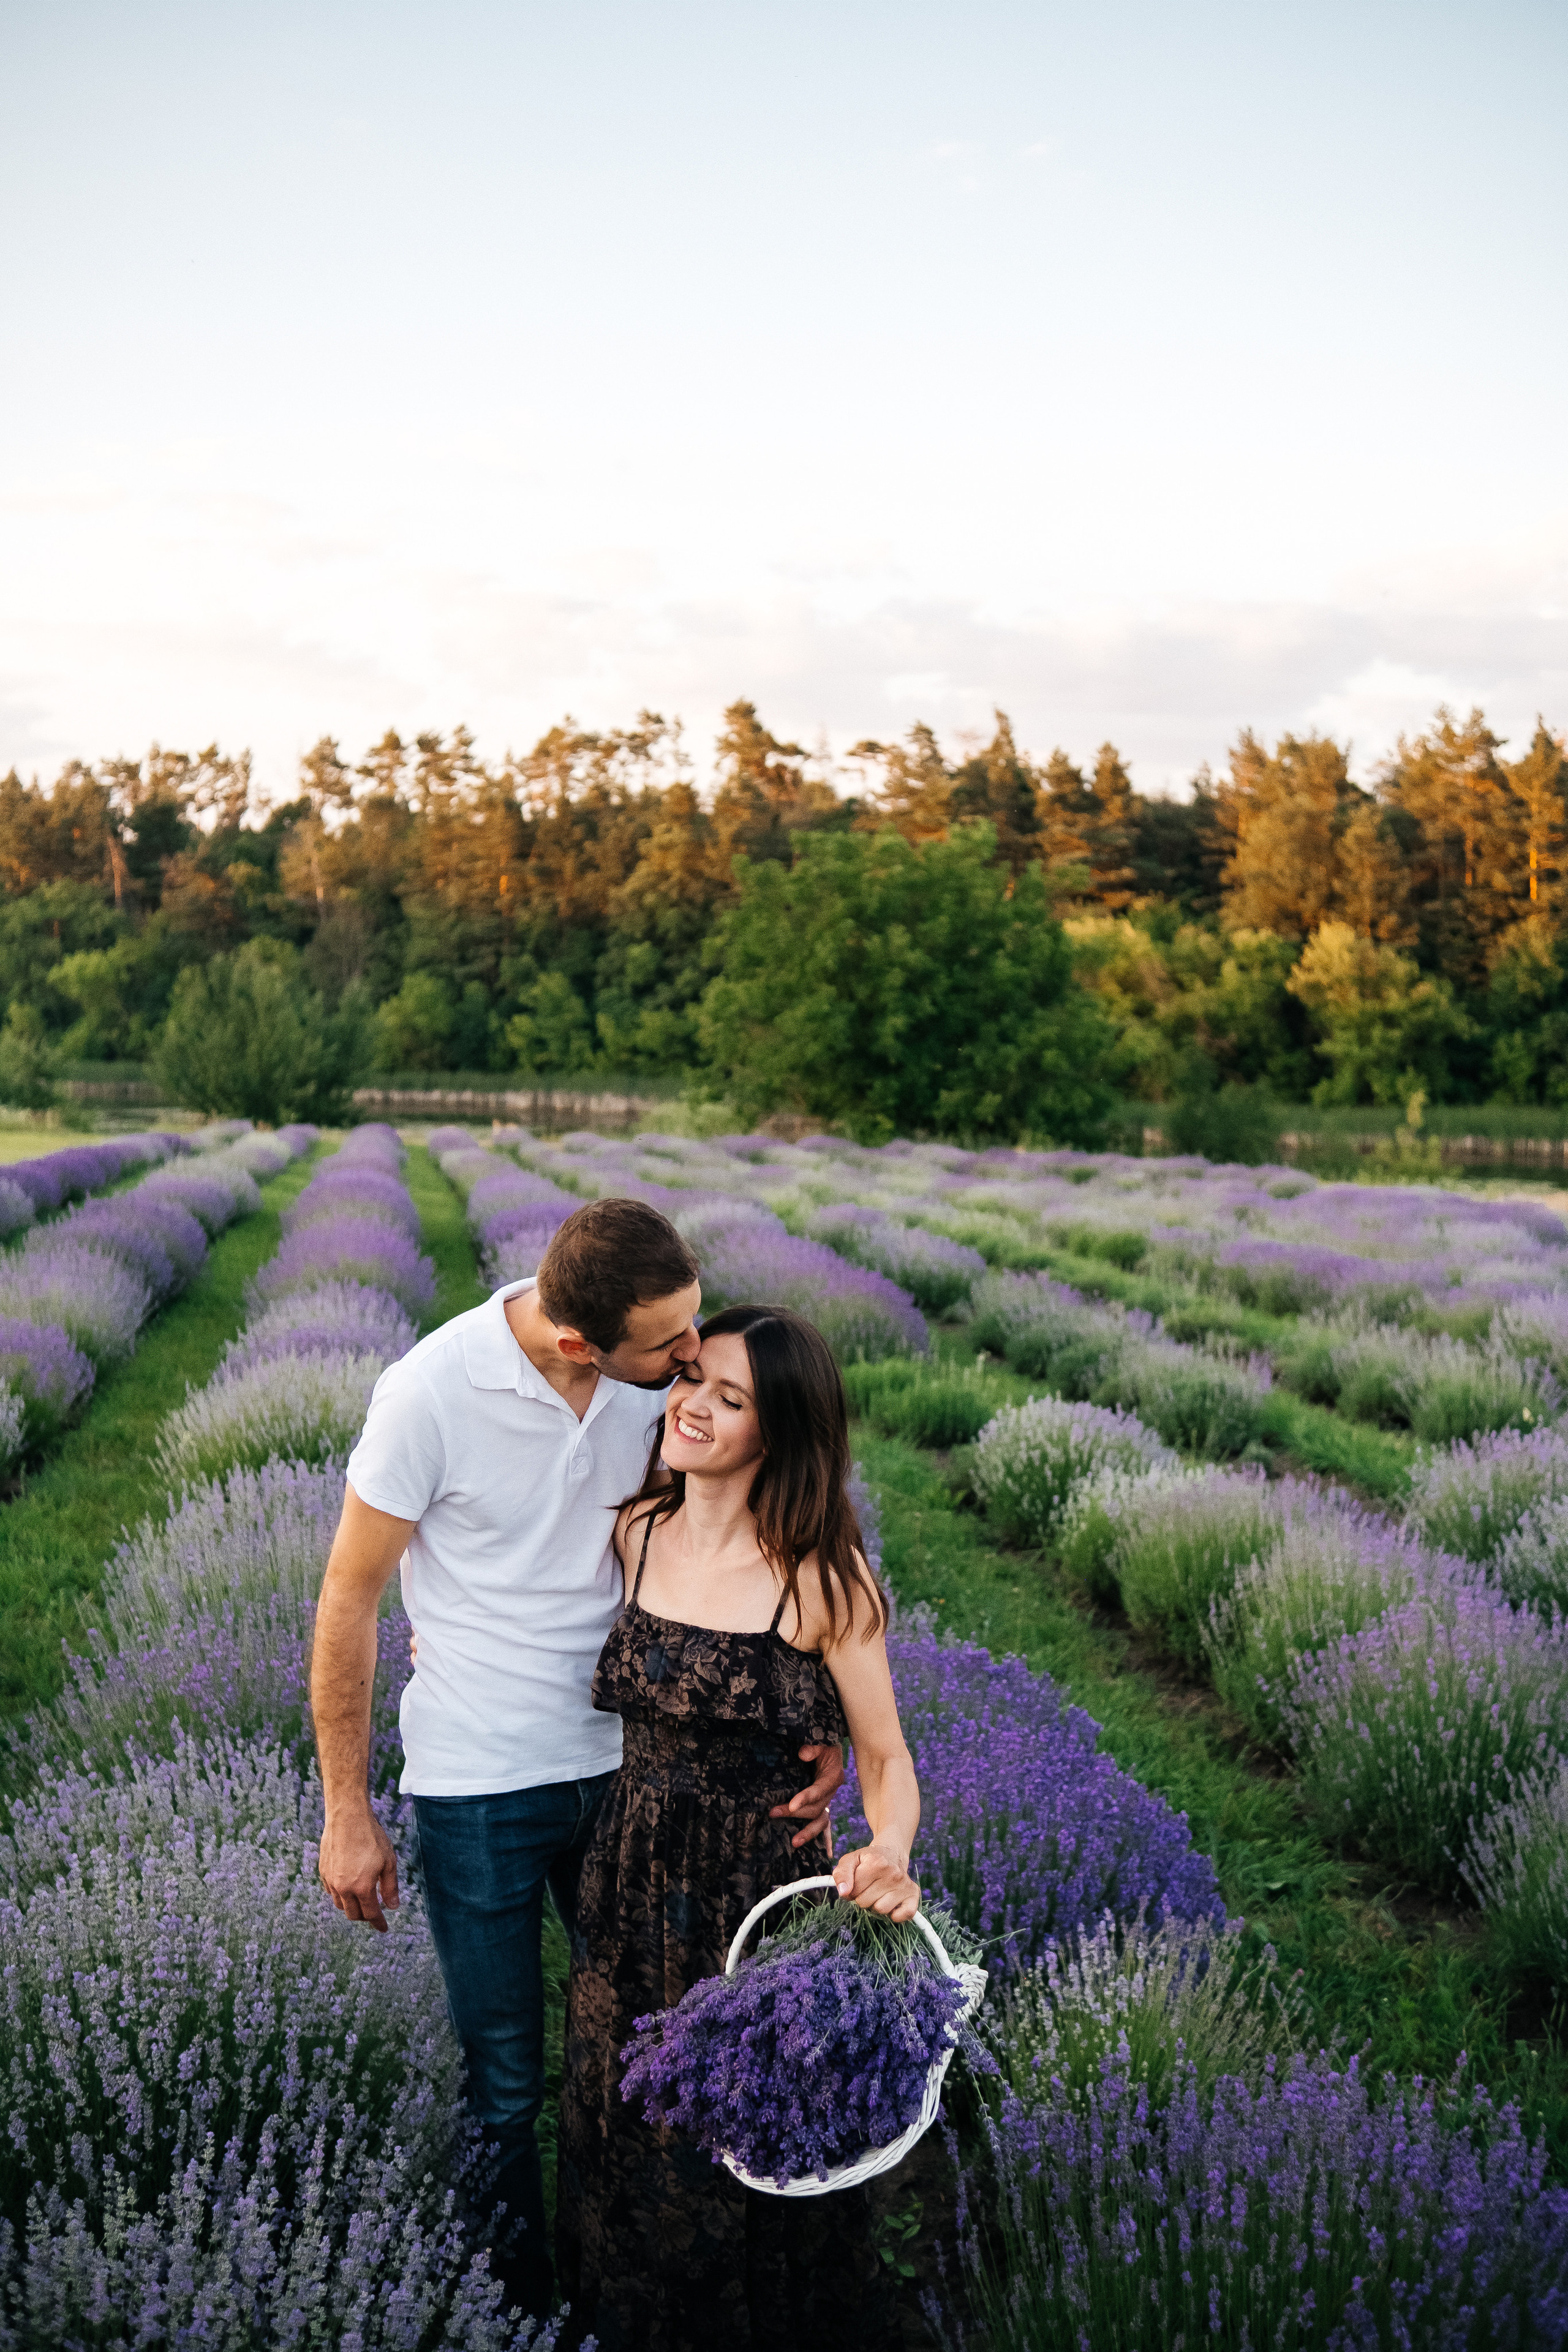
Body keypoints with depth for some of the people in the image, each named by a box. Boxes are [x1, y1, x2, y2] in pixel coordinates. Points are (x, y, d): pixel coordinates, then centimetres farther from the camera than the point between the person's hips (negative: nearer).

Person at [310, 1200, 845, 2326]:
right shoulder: (434, 1390, -21)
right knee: (506, 2083, 9)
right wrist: (348, 1813, -5)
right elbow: (350, 1601, -10)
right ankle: (528, 2299, 33)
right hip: (480, 1784, -3)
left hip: (625, 1758, 4)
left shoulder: (669, 1366, -11)